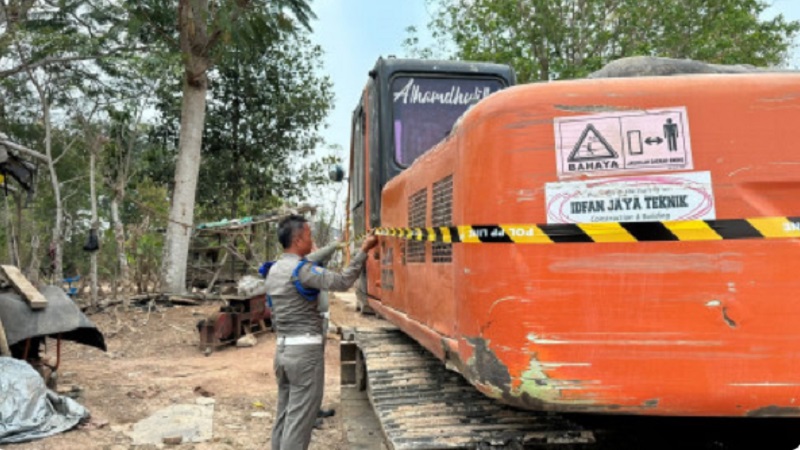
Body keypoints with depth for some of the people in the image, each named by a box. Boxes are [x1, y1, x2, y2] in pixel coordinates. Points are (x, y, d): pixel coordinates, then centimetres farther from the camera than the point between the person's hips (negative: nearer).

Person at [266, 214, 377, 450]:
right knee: (300, 417, -2)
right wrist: (363, 250, -17)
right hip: (305, 349, -9)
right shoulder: (301, 269, -16)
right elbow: (342, 281, -22)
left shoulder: (274, 271, 11)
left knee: (285, 412, 16)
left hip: (282, 348, 9)